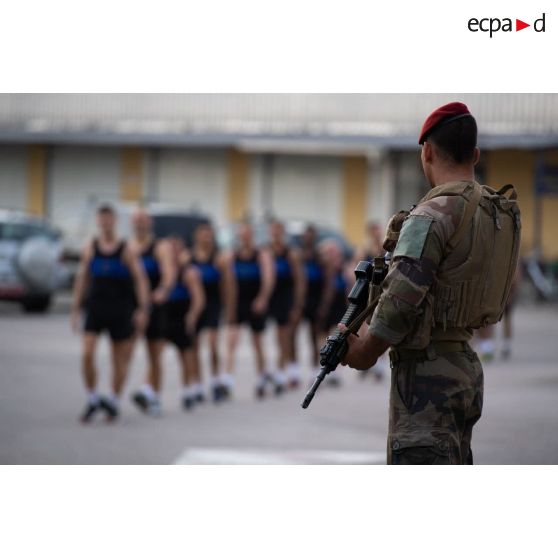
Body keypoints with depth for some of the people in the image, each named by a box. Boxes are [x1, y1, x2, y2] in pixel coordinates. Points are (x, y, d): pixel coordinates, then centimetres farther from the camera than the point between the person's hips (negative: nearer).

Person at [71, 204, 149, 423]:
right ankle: (92, 399, 2)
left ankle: (114, 401, 22)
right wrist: (76, 309, 7)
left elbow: (140, 279, -4)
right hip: (95, 308, 2)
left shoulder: (125, 249, -3)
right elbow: (81, 279, 10)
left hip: (120, 311, -2)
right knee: (87, 354, -13)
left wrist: (142, 309, -13)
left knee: (120, 360, 5)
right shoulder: (90, 249, 5)